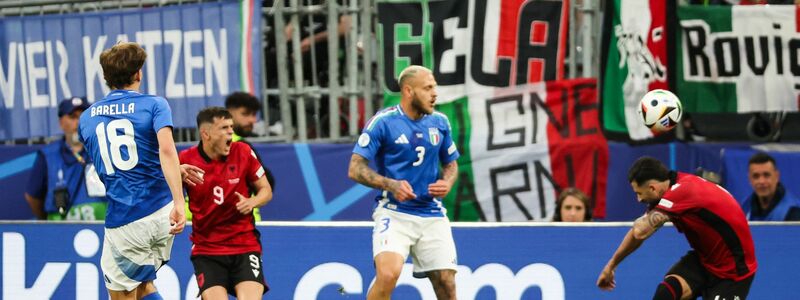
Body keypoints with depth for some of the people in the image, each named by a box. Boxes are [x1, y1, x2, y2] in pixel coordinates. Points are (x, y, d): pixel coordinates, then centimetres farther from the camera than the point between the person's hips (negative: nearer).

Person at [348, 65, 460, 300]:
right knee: (388, 274, -27)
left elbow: (451, 164, 21)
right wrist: (390, 184, -23)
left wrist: (447, 183, -2)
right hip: (394, 213, -5)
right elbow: (355, 169, -8)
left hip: (432, 216, 5)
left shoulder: (439, 122, 8)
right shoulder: (383, 122, -7)